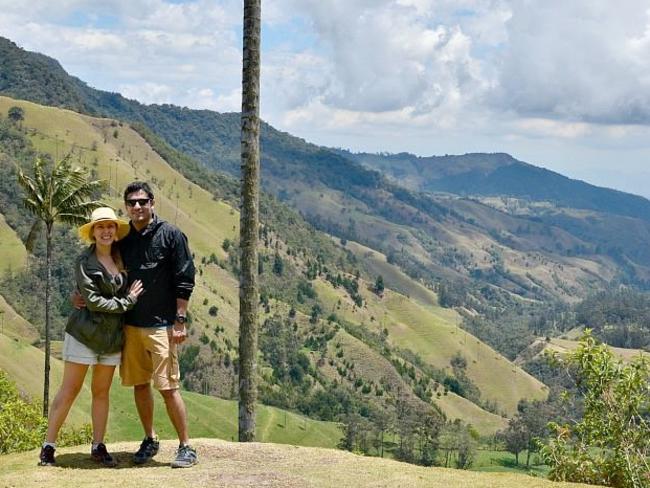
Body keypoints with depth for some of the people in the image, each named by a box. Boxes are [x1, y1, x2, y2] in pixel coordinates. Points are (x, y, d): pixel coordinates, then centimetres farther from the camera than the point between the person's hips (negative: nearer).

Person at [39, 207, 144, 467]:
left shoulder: (121, 258, 7)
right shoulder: (85, 261, -9)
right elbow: (92, 300, -15)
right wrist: (126, 302, -11)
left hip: (112, 337, 5)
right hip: (84, 334, -5)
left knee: (102, 392, 9)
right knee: (69, 390, -1)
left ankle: (98, 446, 16)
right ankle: (48, 446, 4)